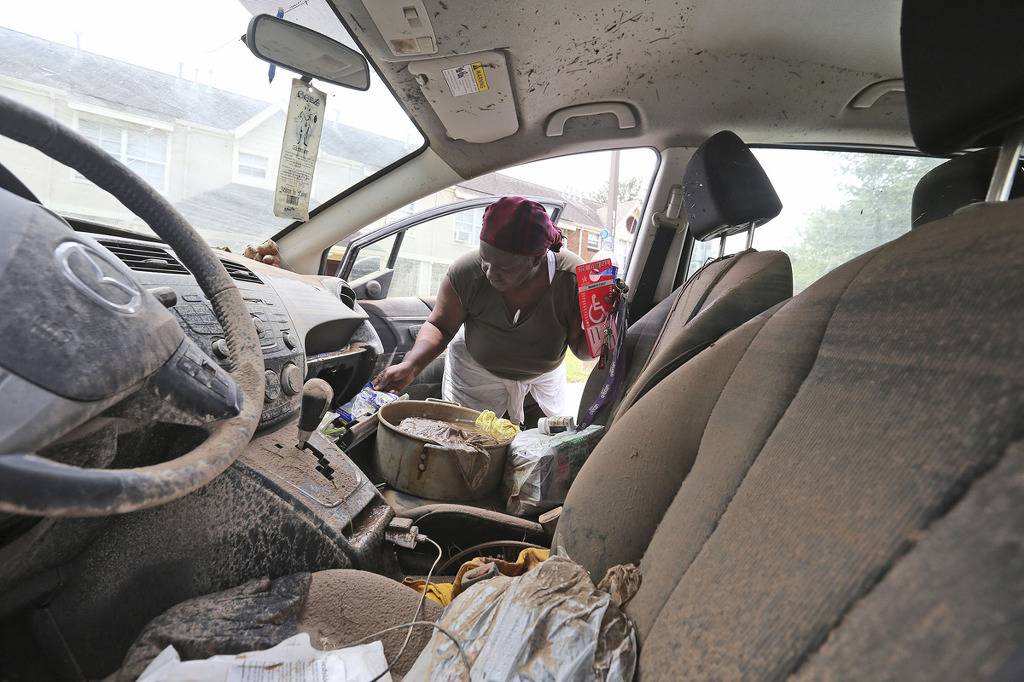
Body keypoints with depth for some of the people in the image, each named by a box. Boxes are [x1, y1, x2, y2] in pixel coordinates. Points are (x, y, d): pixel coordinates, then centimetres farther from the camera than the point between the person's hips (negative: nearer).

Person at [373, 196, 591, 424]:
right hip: (476, 370, -1)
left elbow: (580, 347, -20)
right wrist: (410, 365, -33)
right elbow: (440, 326, -16)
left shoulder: (572, 278, -33)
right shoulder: (467, 272, -32)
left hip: (545, 372, 2)